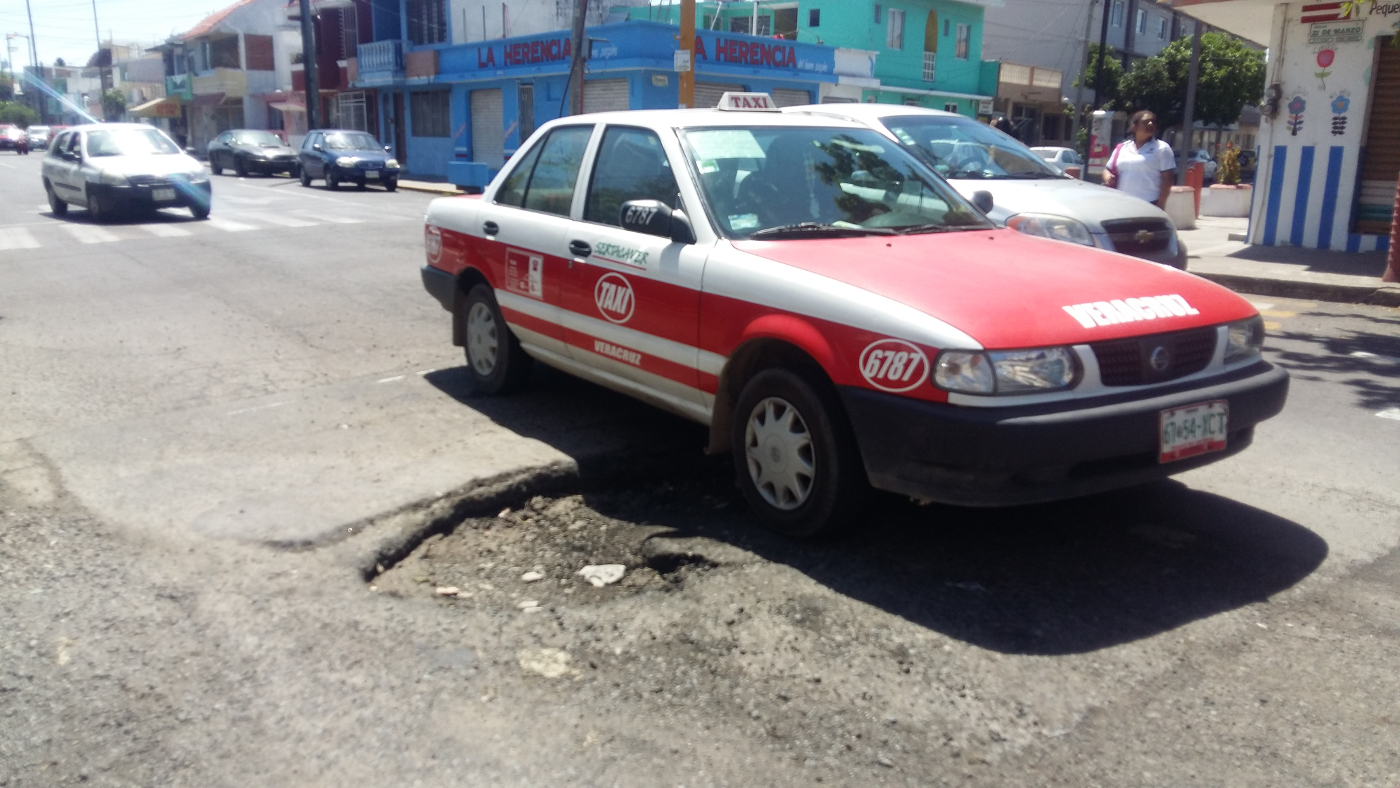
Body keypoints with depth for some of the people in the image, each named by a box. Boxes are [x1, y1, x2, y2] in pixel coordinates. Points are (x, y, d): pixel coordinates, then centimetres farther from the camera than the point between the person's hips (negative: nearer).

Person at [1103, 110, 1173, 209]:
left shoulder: (1161, 148, 2)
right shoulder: (1122, 148, 12)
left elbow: (1167, 178, -3)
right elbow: (1108, 169, 20)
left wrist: (1161, 204, -11)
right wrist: (1108, 176, -5)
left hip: (1150, 205, -4)